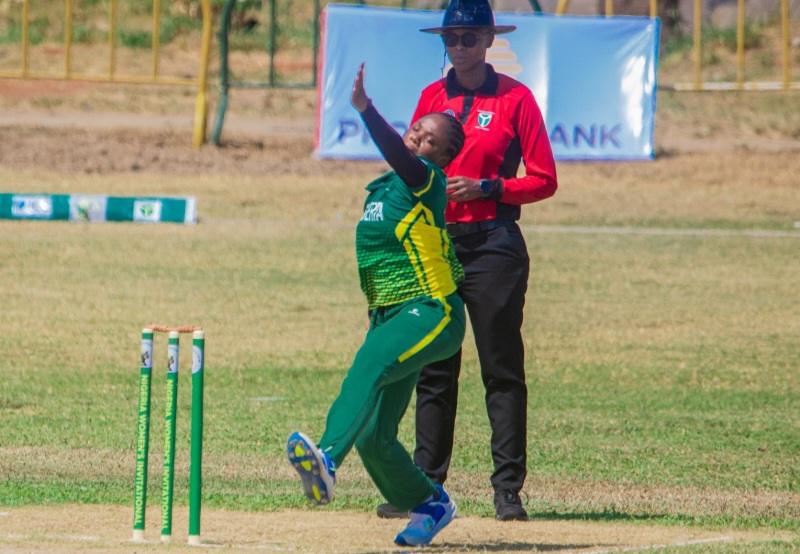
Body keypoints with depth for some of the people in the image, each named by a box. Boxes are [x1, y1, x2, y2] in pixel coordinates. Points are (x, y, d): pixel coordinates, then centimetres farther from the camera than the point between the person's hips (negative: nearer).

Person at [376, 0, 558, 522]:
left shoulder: (514, 98, -1)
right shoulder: (431, 98, 13)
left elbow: (544, 180, -3)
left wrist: (486, 188, -14)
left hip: (494, 245, -4)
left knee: (502, 369, -4)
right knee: (433, 370, 5)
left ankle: (509, 489, -3)